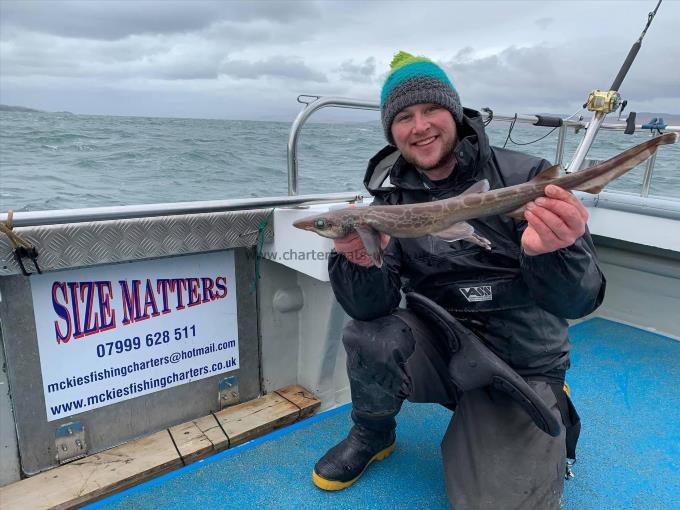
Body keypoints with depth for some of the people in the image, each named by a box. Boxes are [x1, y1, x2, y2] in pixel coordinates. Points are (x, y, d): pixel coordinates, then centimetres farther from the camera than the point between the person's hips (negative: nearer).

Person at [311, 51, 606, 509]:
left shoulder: (526, 178, -13)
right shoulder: (390, 194, -5)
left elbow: (579, 301, -19)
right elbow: (372, 306, -15)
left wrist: (553, 254, -41)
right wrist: (362, 262, -37)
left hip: (522, 369, -1)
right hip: (439, 348, 2)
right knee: (371, 336, -26)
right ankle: (373, 435, 6)